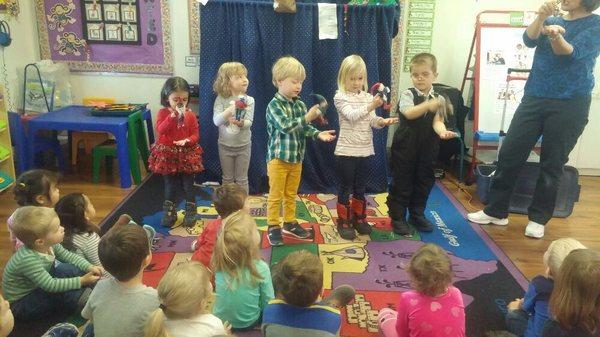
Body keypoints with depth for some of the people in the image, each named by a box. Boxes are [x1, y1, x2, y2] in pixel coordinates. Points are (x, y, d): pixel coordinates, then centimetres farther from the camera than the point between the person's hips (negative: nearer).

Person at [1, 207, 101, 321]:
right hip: (20, 304, -7)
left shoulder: (48, 244, -15)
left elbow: (69, 256, -2)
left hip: (39, 288, 7)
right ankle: (84, 300, -11)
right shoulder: (28, 260, -35)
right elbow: (51, 285, -32)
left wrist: (90, 267, -16)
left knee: (69, 269, -13)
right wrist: (81, 281, -29)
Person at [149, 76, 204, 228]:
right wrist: (172, 116, -28)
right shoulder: (163, 113, -5)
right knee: (170, 185, 12)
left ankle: (191, 212, 22)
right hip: (168, 154, 0)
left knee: (188, 185, 7)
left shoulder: (190, 115, -3)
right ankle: (169, 212, 26)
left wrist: (187, 140, -23)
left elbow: (196, 134, -3)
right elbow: (160, 130, -21)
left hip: (187, 154, 0)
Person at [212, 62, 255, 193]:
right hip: (225, 145, 0)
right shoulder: (221, 99, -9)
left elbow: (249, 122, -15)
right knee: (227, 179, 15)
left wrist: (242, 123, -38)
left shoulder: (249, 100, -7)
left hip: (243, 145, 0)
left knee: (242, 179, 10)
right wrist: (230, 110, -33)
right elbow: (216, 121, -18)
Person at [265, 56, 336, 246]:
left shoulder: (300, 104, 6)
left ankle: (290, 223, 31)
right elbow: (285, 126, -27)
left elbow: (305, 128, 6)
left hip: (296, 158, 6)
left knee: (291, 194, 17)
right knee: (275, 195, 4)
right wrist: (307, 118, -29)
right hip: (278, 157, -6)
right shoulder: (274, 105, -15)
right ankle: (273, 227, 16)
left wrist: (318, 134, -12)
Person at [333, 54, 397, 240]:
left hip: (365, 150, 5)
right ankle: (344, 221, 16)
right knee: (346, 187, 4)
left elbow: (372, 121, 1)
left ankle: (359, 218, 30)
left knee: (360, 187, 15)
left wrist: (382, 121, -20)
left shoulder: (368, 97, 8)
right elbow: (352, 115, -23)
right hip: (346, 151, -5)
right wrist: (371, 106, -35)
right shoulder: (340, 97, -8)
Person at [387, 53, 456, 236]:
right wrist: (428, 105, -42)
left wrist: (442, 132, -32)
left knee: (424, 182, 14)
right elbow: (408, 113, -27)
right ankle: (398, 218, 15)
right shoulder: (407, 94, -9)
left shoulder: (439, 99, 2)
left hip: (427, 148, 4)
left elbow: (437, 121, -9)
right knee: (401, 182, 3)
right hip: (405, 147, -4)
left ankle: (417, 215, 31)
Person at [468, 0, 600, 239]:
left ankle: (538, 218, 15)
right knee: (509, 154, 0)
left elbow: (571, 54, -17)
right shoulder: (551, 21, 15)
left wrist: (555, 35, -36)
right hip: (533, 99, 4)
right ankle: (496, 211, 11)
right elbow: (529, 40, -5)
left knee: (552, 164, 2)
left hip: (569, 105, -3)